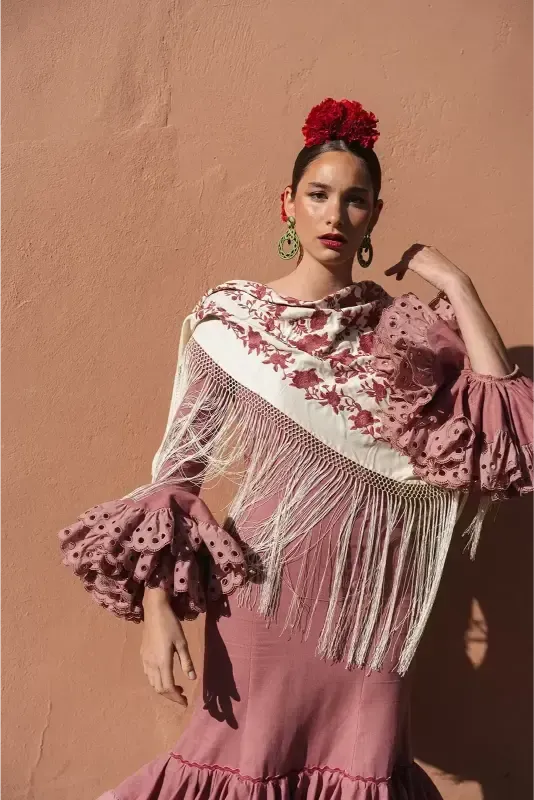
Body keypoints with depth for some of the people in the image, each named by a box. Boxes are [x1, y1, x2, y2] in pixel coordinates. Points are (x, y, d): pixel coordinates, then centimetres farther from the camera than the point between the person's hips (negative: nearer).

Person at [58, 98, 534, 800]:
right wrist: (156, 605, -10)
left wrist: (457, 285, -9)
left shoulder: (409, 326, 1)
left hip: (370, 598, 1)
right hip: (265, 590, -1)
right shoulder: (231, 318, -2)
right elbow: (178, 470, -2)